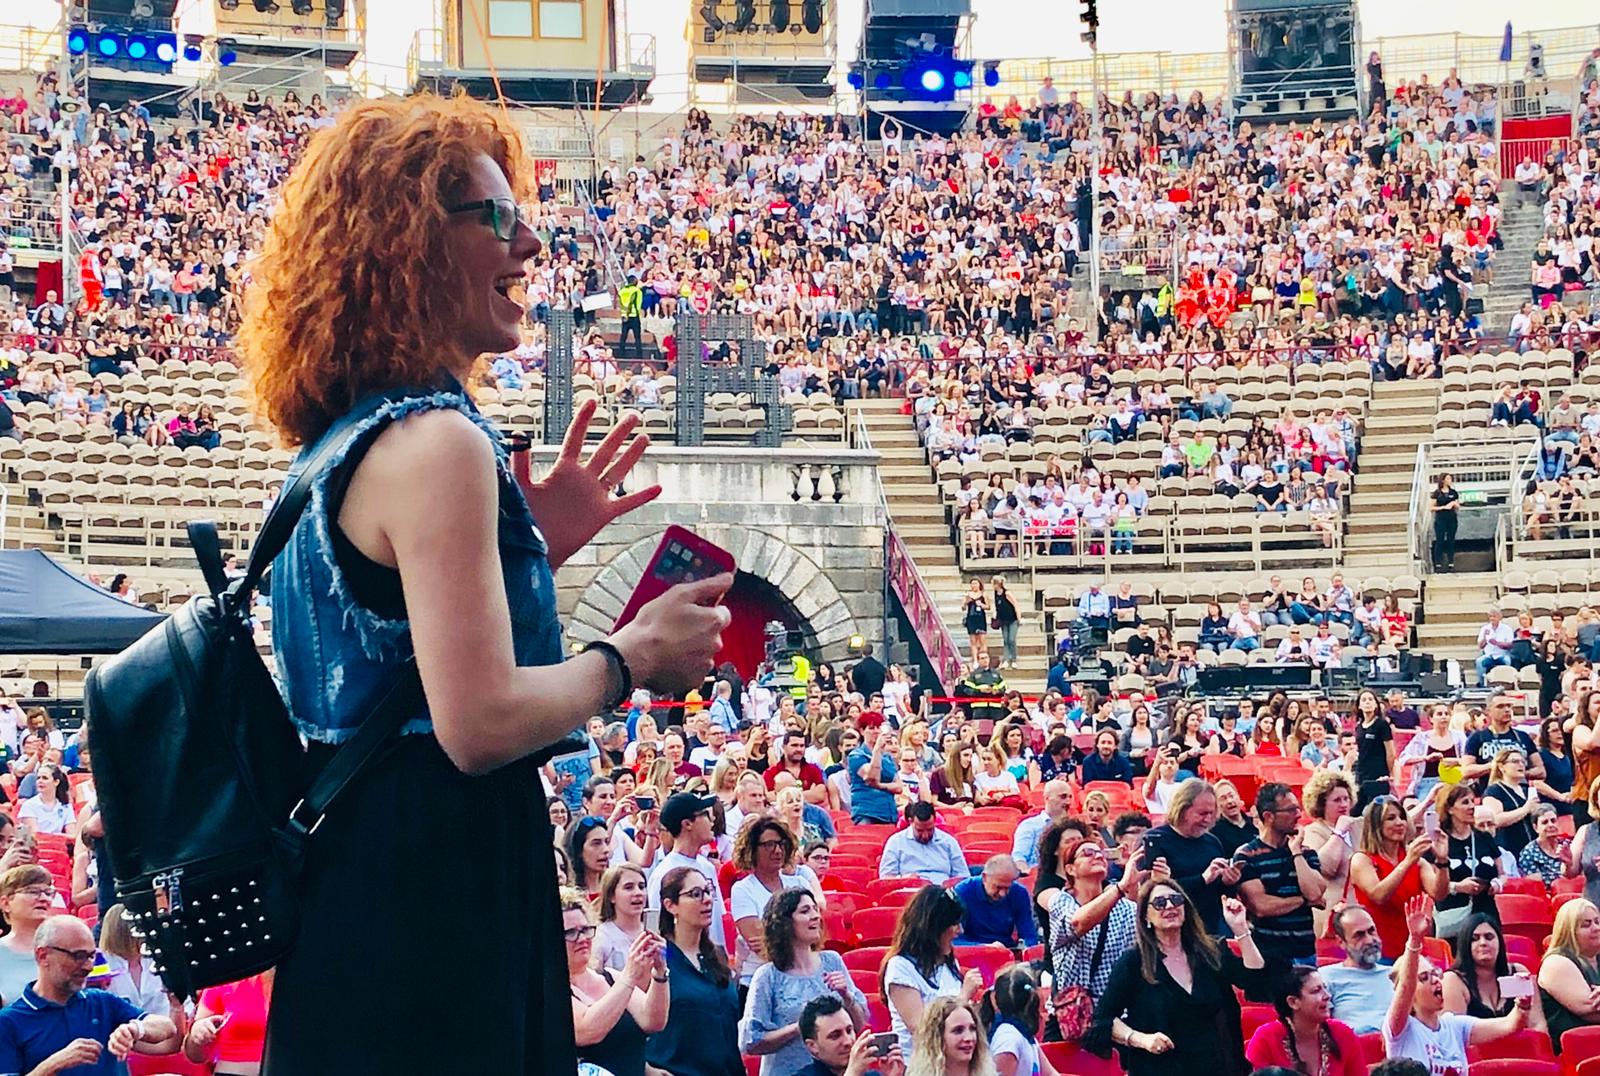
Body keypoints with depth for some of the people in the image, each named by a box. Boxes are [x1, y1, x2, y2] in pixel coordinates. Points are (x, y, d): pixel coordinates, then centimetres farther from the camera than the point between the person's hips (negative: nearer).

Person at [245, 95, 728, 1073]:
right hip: (435, 873, -10)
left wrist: (538, 543, 12)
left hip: (351, 870, 10)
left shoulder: (344, 435, 12)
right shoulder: (437, 443, -18)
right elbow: (481, 723, -25)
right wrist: (636, 656, -9)